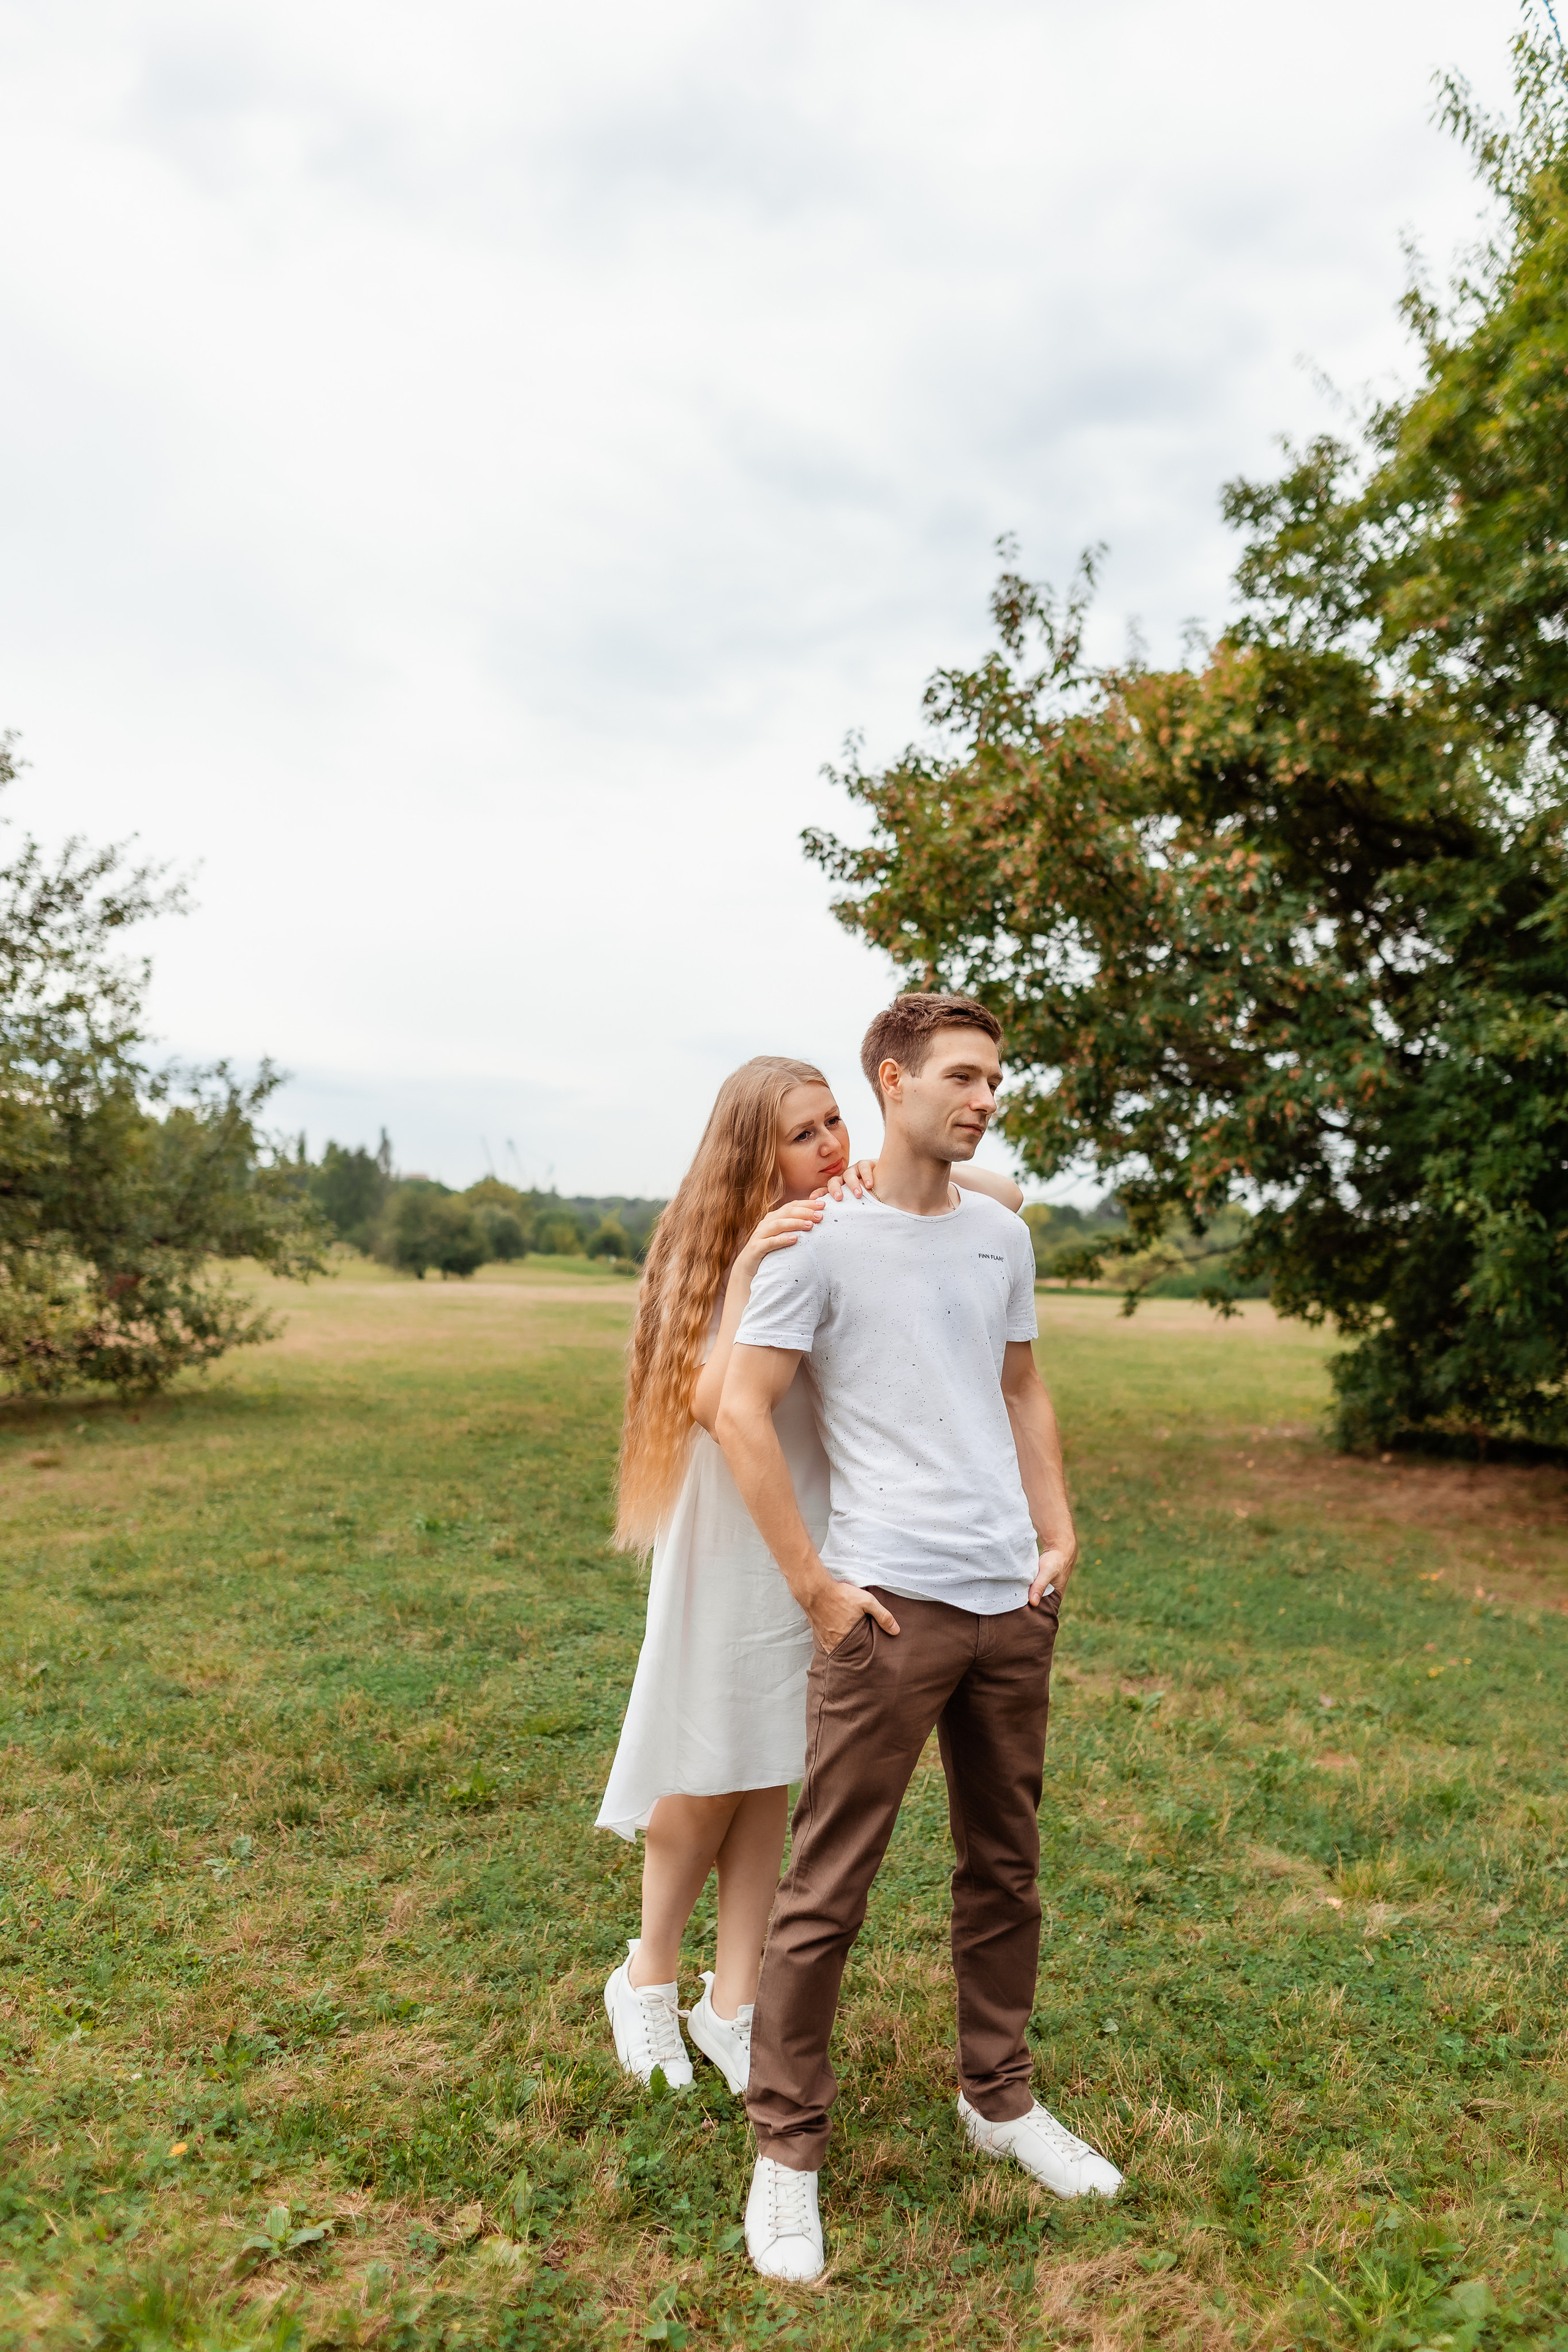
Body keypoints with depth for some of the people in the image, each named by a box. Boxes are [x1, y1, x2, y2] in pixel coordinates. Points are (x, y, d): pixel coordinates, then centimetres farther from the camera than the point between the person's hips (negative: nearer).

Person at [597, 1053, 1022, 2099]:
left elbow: (1006, 1190, -3)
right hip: (733, 1535, -3)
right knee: (709, 1776, 10)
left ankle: (732, 2006, 28)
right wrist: (748, 1268, -29)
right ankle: (649, 1975, 35)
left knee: (771, 1778, 13)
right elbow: (712, 1402, -21)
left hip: (824, 1533, 3)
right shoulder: (718, 1244, -9)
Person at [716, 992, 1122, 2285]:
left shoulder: (1002, 1235, 10)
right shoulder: (821, 1239, -8)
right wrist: (815, 1584, -11)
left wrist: (1060, 1534, 10)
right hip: (892, 1603, -6)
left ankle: (1001, 2100, 37)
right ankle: (787, 2153, 20)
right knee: (829, 1892, 2)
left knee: (1007, 1869, 18)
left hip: (1015, 1600, 6)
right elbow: (740, 1410, -10)